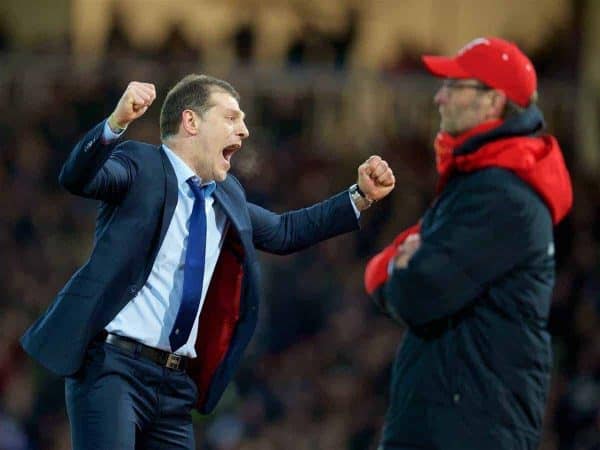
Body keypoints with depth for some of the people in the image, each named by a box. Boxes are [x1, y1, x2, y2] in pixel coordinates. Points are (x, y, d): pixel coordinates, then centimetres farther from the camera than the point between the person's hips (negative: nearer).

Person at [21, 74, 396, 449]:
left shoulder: (227, 197, 20)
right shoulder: (140, 166, -3)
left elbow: (284, 232, 34)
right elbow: (77, 178, -21)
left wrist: (361, 196, 25)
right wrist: (118, 122, -40)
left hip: (178, 383, 8)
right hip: (112, 365, -8)